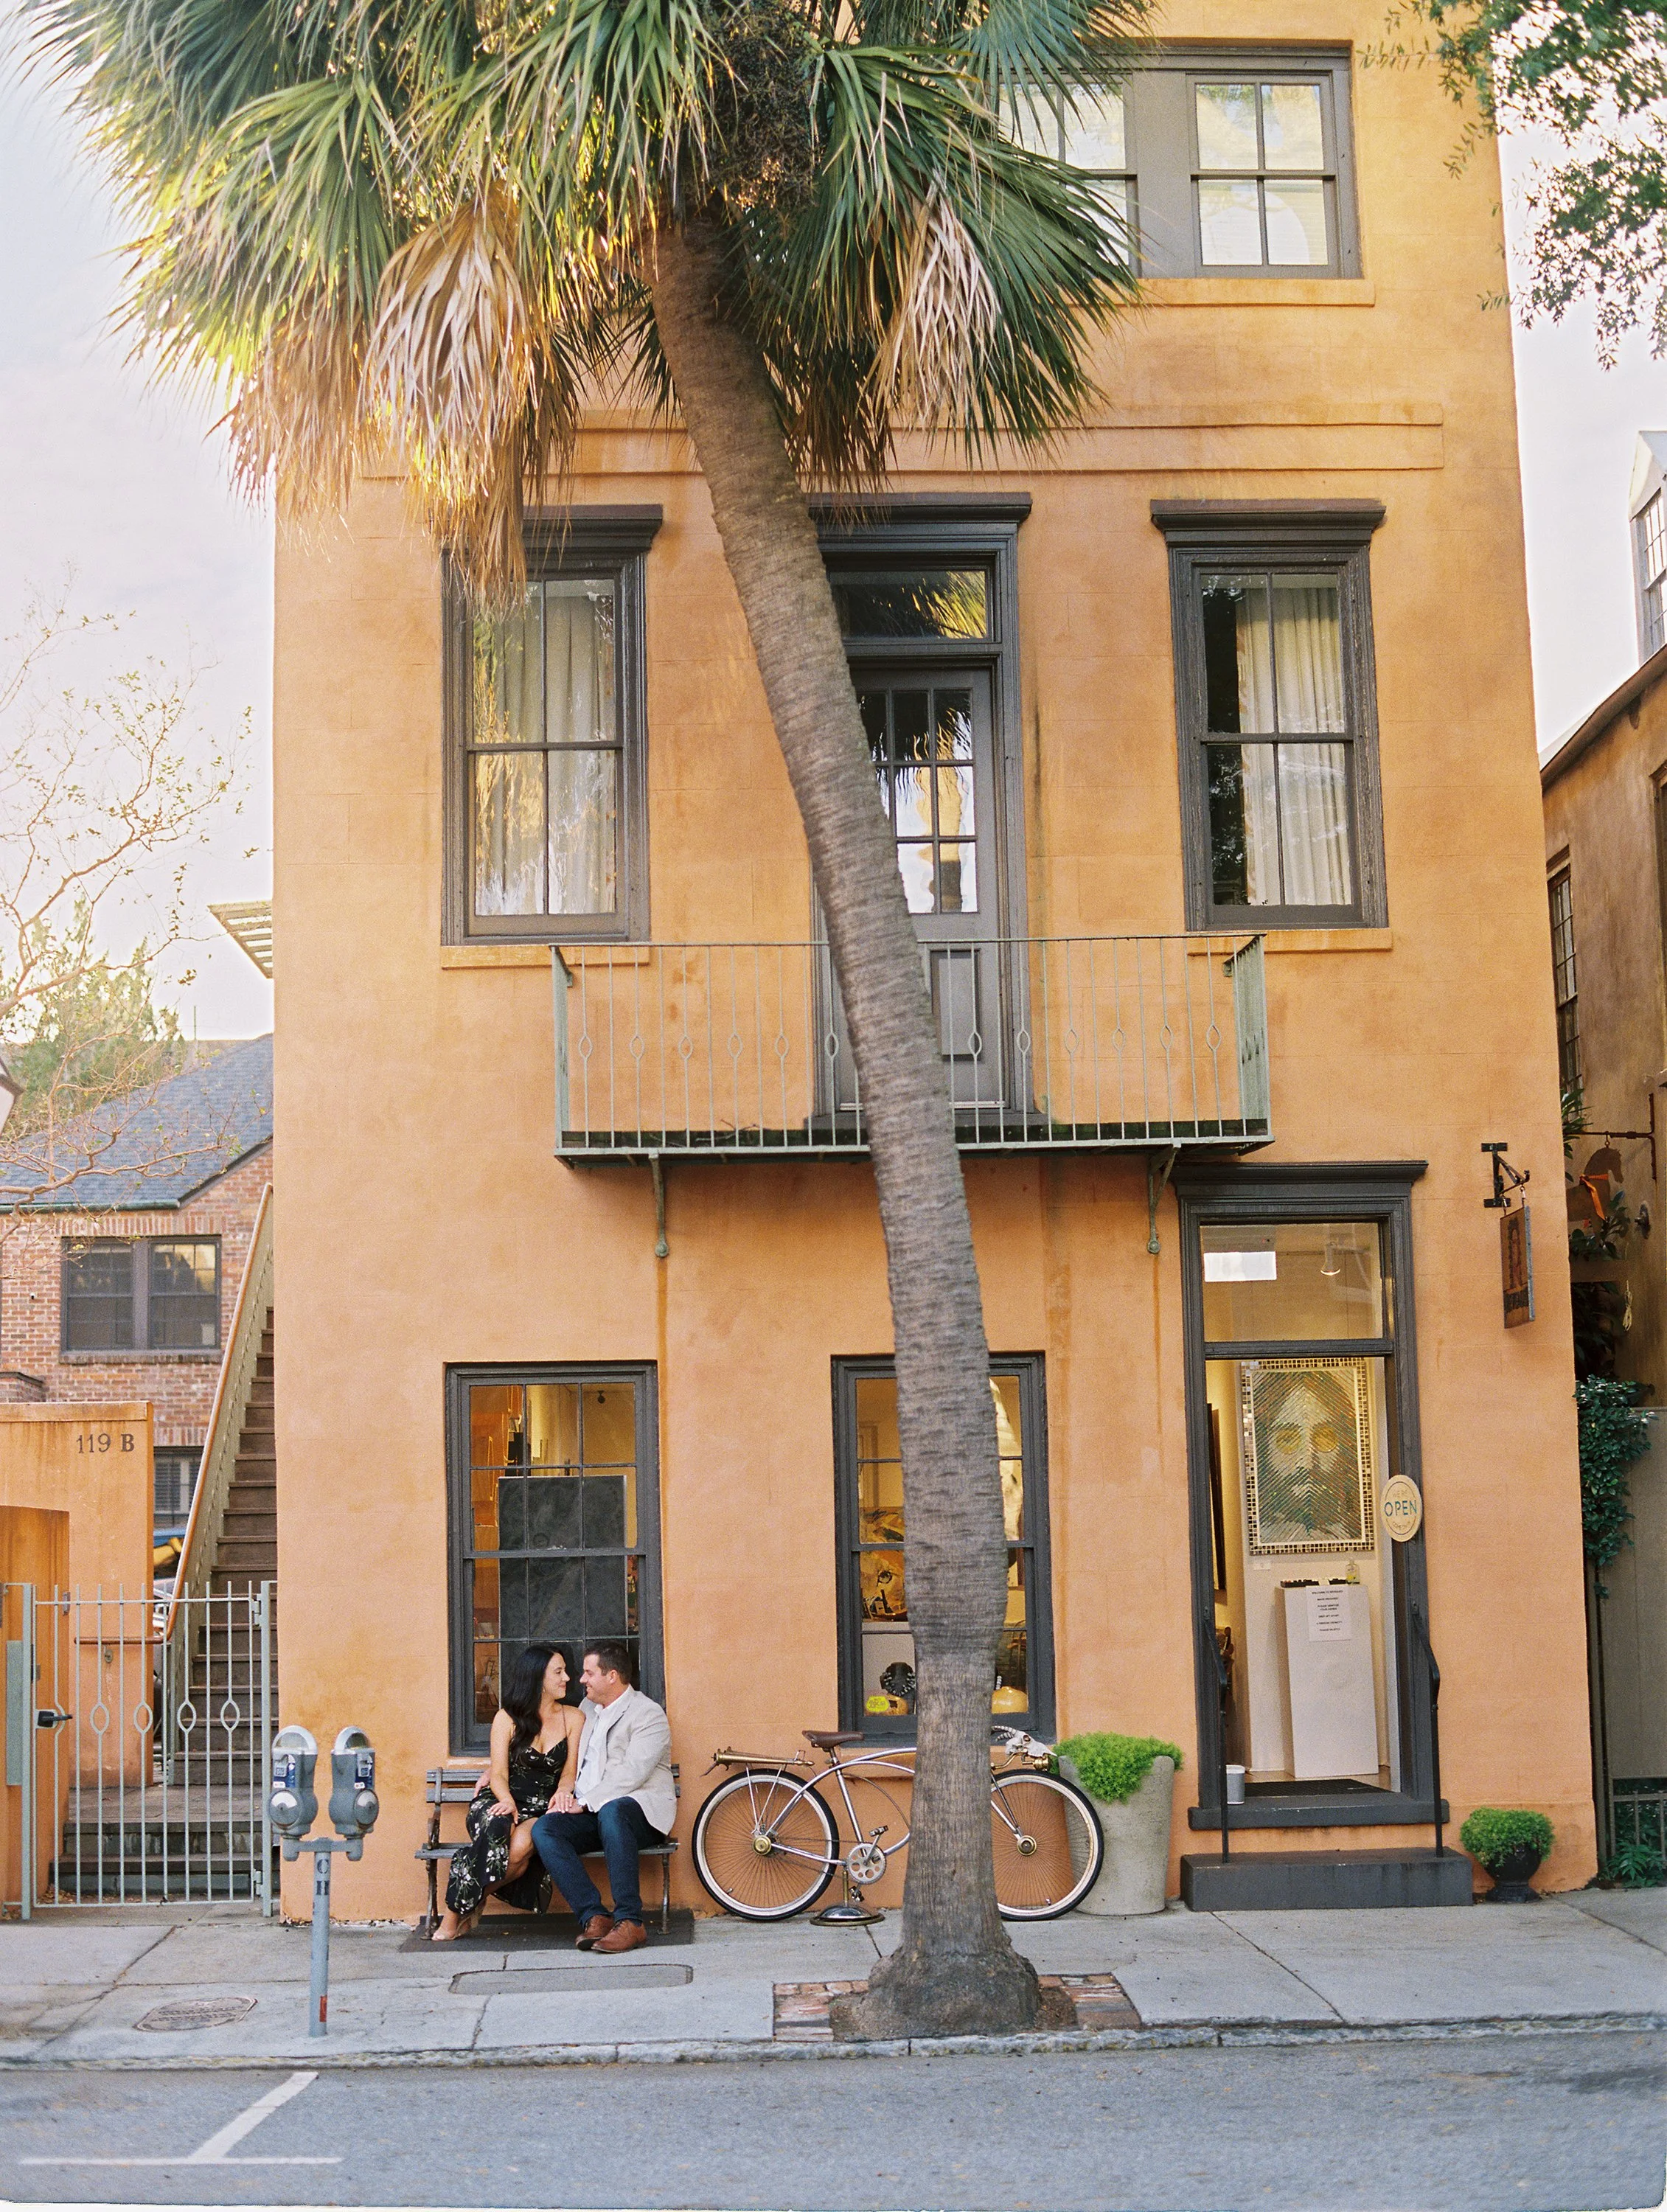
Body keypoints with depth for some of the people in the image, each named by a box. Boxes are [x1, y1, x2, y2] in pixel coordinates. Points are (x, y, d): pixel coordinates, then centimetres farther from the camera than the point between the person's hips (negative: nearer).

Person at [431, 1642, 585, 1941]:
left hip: (542, 1808, 1)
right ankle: (454, 1912, -24)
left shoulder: (573, 1718, 12)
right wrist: (508, 1802, -23)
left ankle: (472, 1901, -10)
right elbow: (499, 1773, -1)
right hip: (501, 1802, -1)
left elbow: (570, 1772, 8)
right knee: (495, 1830, -38)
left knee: (521, 1845, -34)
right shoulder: (507, 1718, 6)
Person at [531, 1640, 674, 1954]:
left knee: (612, 1812, -40)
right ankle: (594, 1917, -28)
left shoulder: (648, 1715, -3)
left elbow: (631, 1774, -15)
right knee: (543, 1830, -23)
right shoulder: (588, 1708, 21)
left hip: (639, 1808, -6)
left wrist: (585, 1803, -18)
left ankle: (630, 1921, -37)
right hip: (589, 1812, 6)